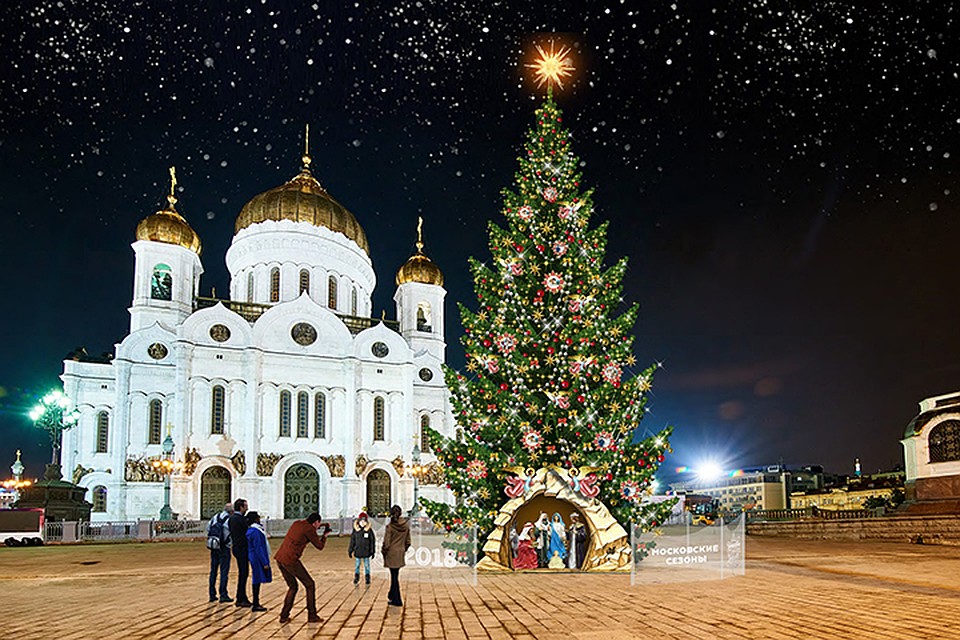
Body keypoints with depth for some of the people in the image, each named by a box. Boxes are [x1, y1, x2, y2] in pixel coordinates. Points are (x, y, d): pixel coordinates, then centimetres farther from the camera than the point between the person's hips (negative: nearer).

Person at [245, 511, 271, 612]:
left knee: (257, 581, 14)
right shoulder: (255, 532, -19)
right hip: (258, 558, -10)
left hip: (254, 558, 10)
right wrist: (265, 563, -18)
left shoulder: (251, 530, 12)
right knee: (257, 580, -5)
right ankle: (256, 605, 0)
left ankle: (256, 603, 22)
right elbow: (258, 549, -20)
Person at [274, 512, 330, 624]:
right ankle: (312, 615, 6)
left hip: (279, 558, 8)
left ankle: (284, 616, 17)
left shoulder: (297, 523, 15)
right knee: (310, 584, 5)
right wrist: (324, 536, 20)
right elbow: (320, 546, 2)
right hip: (290, 560, -8)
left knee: (293, 587, 21)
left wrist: (320, 526, 39)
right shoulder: (309, 529, -7)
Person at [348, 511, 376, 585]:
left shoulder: (369, 530, -5)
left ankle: (368, 579, 17)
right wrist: (350, 551, 8)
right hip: (357, 552, 1)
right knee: (357, 565, 8)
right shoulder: (355, 530, -1)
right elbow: (352, 541, 7)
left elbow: (372, 541, 0)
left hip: (366, 552, -1)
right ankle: (356, 579, 21)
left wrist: (372, 551, -1)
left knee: (367, 565, 6)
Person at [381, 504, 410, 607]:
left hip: (391, 554, -5)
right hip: (400, 554, 5)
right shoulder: (406, 525, -1)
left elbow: (386, 543, -14)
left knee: (394, 576, 2)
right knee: (395, 575, 18)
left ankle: (397, 600, 7)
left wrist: (383, 552, 2)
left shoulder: (390, 526, -16)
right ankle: (391, 596, 30)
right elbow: (408, 542, 6)